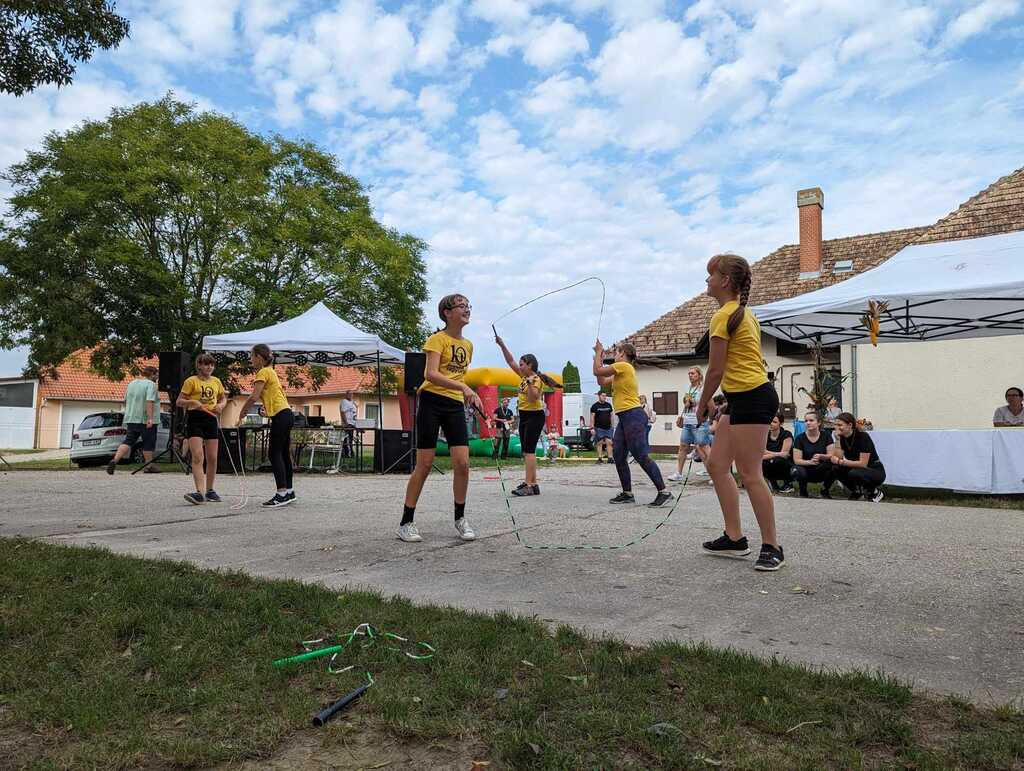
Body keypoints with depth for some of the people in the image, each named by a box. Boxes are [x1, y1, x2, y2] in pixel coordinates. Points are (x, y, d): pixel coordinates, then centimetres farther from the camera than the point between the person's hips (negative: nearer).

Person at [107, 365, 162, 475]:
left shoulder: (132, 383, 16)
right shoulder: (150, 384, -10)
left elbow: (126, 401, 22)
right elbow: (149, 402, -21)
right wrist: (150, 418, -25)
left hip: (132, 419, 7)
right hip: (146, 420, -7)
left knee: (128, 441, 5)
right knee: (148, 443, 3)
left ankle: (114, 460, -10)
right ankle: (149, 466, 10)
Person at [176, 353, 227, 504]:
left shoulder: (216, 381, 11)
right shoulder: (191, 381, -2)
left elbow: (223, 398, 24)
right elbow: (179, 402, -2)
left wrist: (221, 405, 2)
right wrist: (192, 402, -21)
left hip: (211, 419, 5)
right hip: (195, 419, -5)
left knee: (212, 458, 8)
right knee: (197, 457, -15)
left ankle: (210, 490, 21)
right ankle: (200, 492, -20)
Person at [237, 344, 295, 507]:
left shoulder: (263, 372, -9)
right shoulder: (270, 371, 19)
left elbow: (254, 396, -17)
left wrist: (242, 411, -5)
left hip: (280, 415, -10)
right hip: (286, 413, 10)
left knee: (274, 454, -8)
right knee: (283, 454, 13)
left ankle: (282, 493, -11)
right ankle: (289, 492, 20)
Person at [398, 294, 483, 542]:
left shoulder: (468, 345, 15)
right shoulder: (437, 339, -6)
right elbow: (430, 374, -21)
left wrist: (472, 396, 14)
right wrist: (463, 387, -31)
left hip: (456, 406, 6)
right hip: (432, 402, -6)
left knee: (462, 463, -3)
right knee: (424, 464, -4)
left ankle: (460, 519, 13)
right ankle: (406, 523, 7)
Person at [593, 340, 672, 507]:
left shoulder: (623, 366, -9)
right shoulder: (622, 369, 19)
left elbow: (597, 372, -8)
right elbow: (602, 381, 22)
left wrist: (598, 352, 4)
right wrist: (600, 359, 21)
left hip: (633, 416, -10)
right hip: (624, 417, 10)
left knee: (642, 456, -11)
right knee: (618, 455, 8)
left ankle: (664, 492, -9)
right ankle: (627, 493, 13)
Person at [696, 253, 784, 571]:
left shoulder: (724, 315, -13)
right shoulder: (743, 312, 17)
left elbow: (716, 370, -12)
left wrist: (702, 404, 1)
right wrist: (730, 400, 18)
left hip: (751, 399, -11)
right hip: (743, 398, 11)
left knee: (749, 474, -6)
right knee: (717, 465, 12)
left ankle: (772, 548, 5)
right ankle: (734, 538, 19)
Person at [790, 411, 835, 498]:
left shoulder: (826, 436, 0)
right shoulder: (800, 438, -4)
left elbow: (831, 455, -8)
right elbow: (797, 460, -10)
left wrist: (820, 456, -29)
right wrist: (810, 462, -30)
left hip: (822, 471, 1)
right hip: (806, 469, -1)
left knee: (831, 465, -32)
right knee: (799, 472, -36)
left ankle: (825, 491, -4)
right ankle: (803, 491, -1)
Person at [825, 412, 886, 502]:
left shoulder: (863, 436, -22)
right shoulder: (842, 438, -3)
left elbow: (863, 463, -27)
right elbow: (837, 459, -14)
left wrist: (841, 462, -32)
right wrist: (837, 440, -21)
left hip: (875, 471, -6)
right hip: (857, 469, 6)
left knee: (854, 473, -35)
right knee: (835, 468, -20)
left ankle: (874, 492, -6)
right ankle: (857, 491, 3)